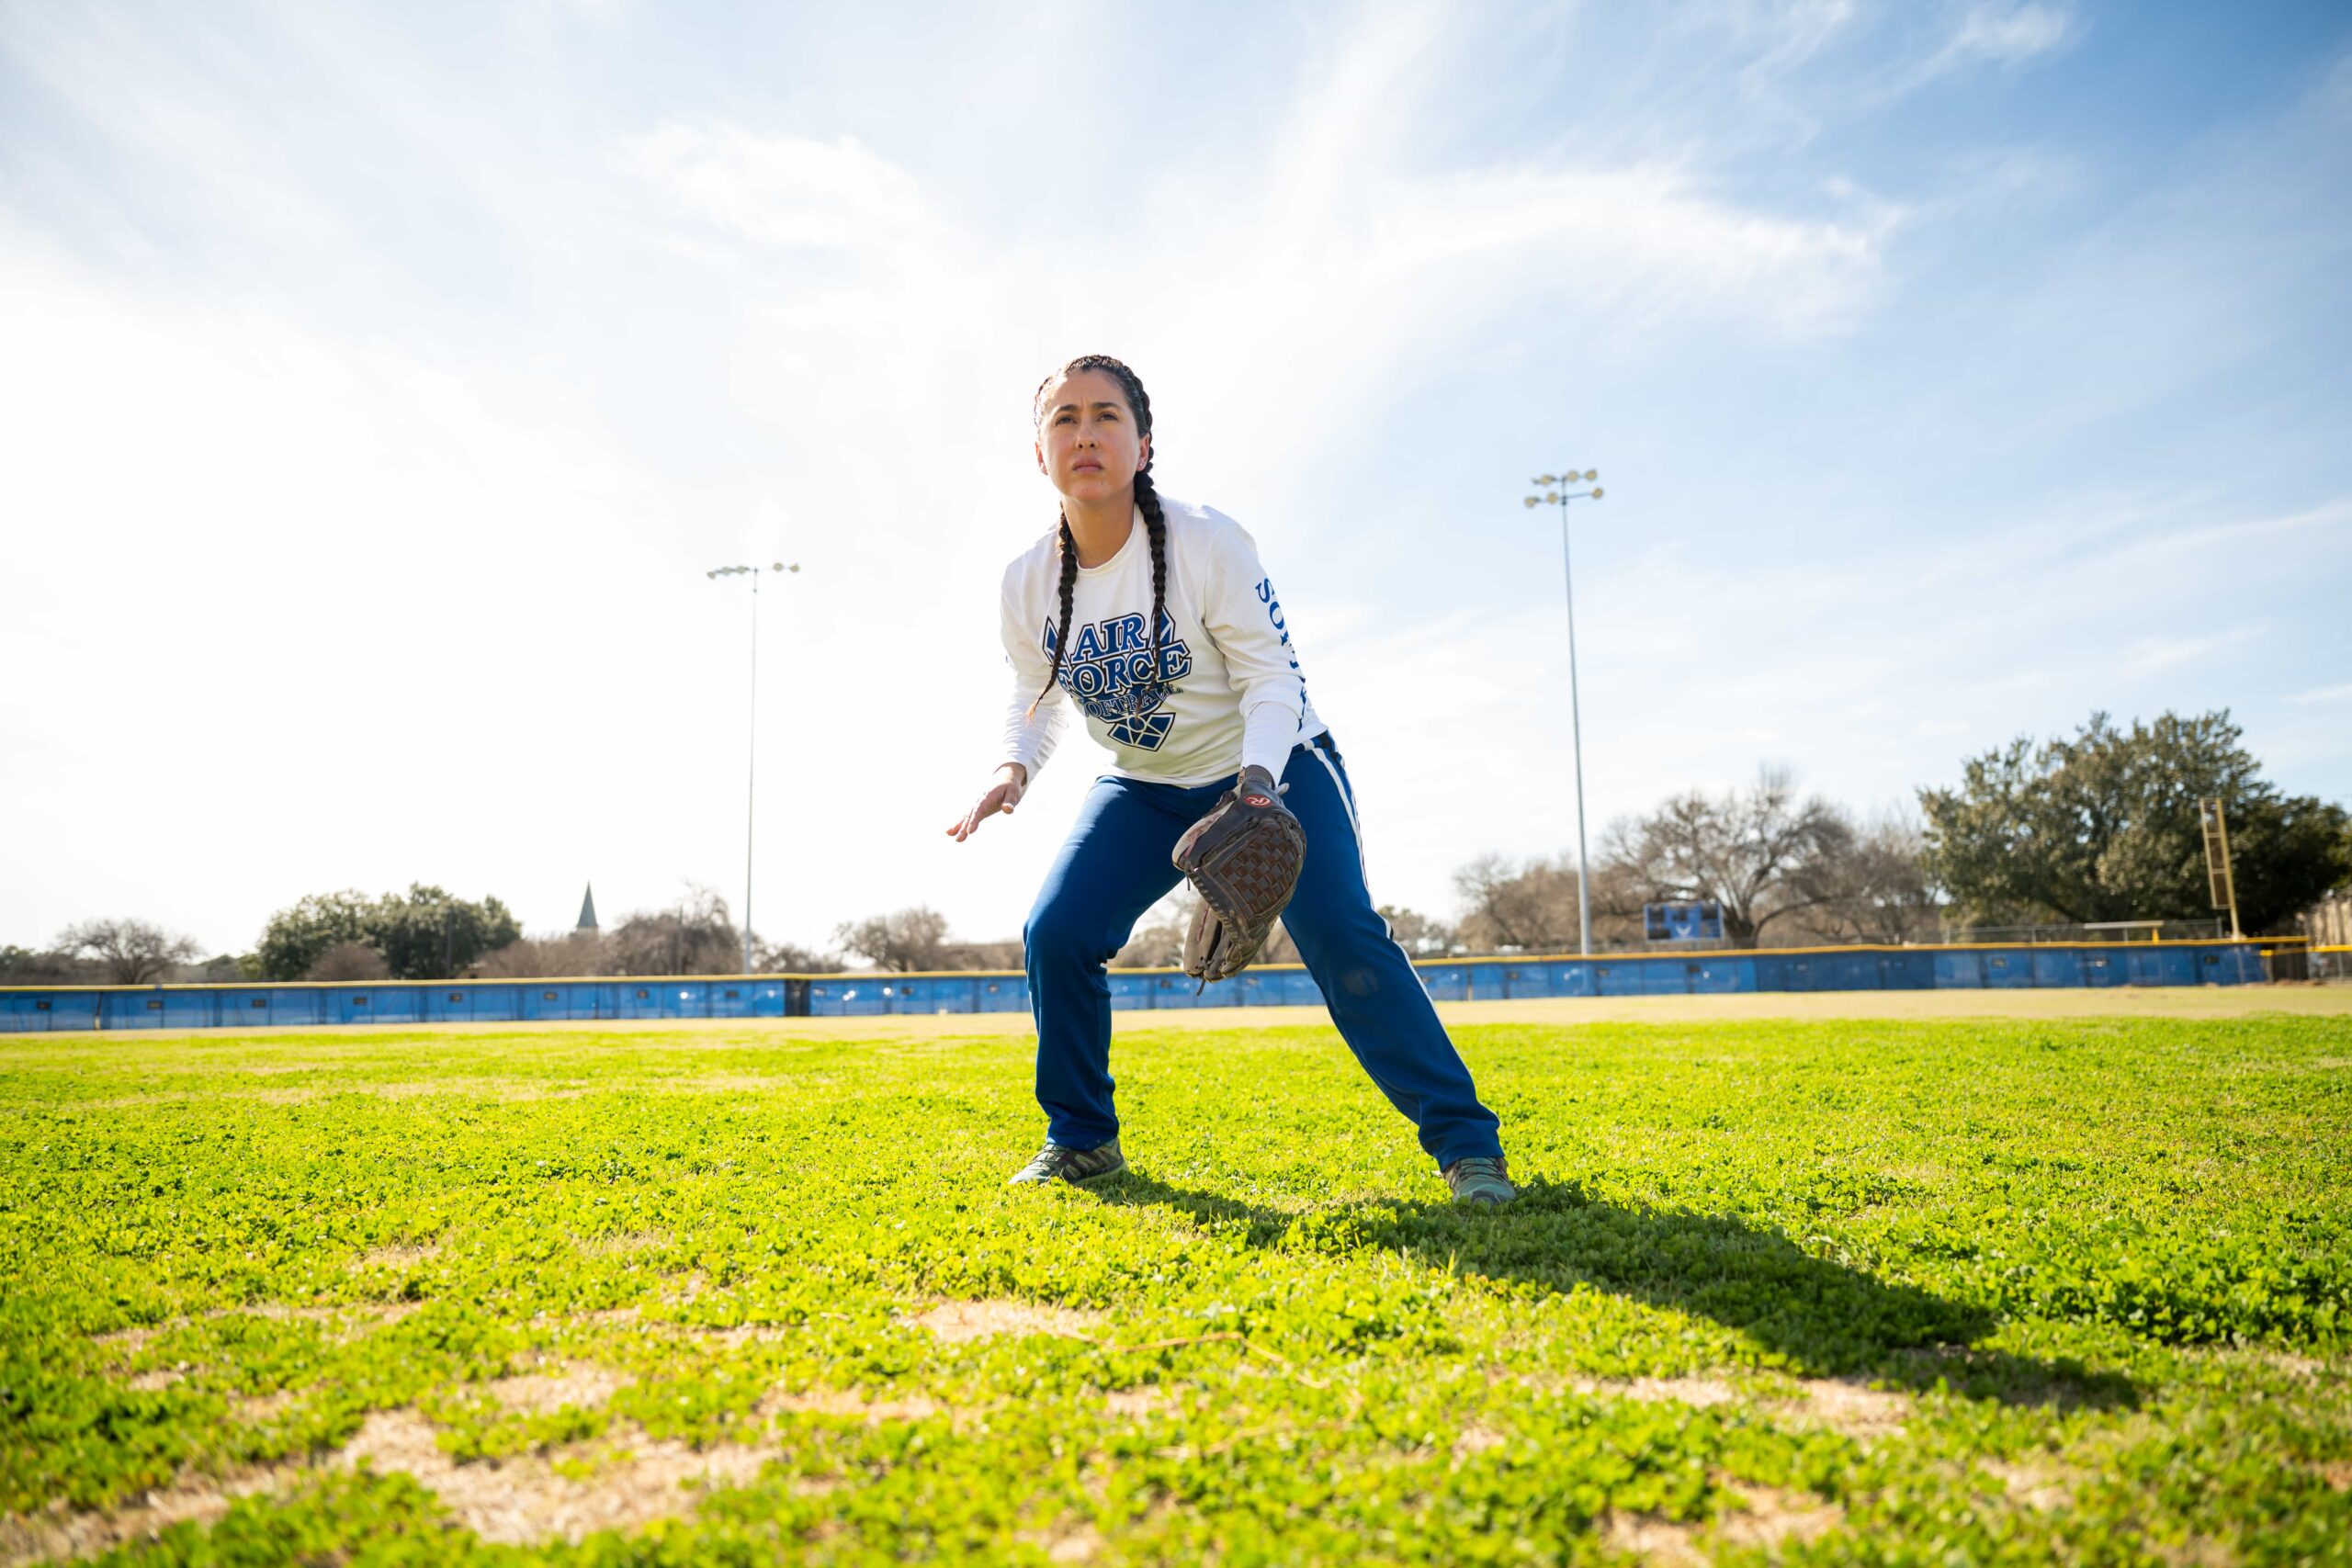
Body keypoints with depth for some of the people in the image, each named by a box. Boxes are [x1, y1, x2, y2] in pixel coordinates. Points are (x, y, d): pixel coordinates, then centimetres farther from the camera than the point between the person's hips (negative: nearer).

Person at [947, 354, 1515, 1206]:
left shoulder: (1207, 542, -22)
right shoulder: (1028, 581, -10)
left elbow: (1271, 676, -20)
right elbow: (1033, 695, 4)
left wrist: (1255, 787, -38)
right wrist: (1013, 768, -18)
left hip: (1272, 765, -4)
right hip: (1143, 787, 4)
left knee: (1341, 937, -21)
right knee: (1055, 932, -12)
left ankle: (1465, 1141, -10)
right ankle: (1081, 1138, 10)